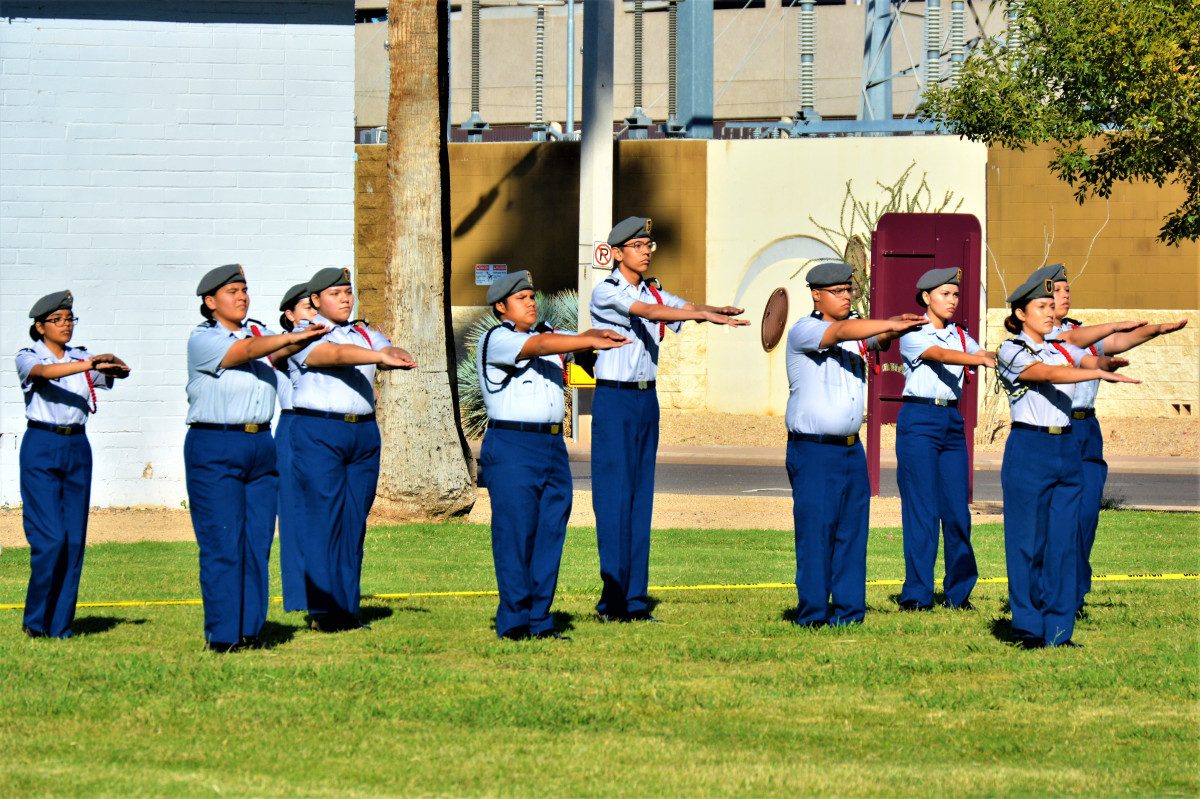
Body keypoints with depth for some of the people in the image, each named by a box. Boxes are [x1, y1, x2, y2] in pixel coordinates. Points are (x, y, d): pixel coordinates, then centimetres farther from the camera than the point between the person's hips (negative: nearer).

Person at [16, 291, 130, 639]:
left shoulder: (82, 357, 12)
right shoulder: (27, 357, -2)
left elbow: (121, 372, -2)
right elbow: (43, 371, -24)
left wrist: (113, 362, -25)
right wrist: (88, 365, -36)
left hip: (77, 447, 5)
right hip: (41, 447, -5)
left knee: (75, 539, 2)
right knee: (50, 538, -12)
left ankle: (60, 624, 8)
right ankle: (36, 620, 3)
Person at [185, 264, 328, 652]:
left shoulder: (258, 332, 17)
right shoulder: (202, 340, -5)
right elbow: (246, 351, -20)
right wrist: (293, 338, -32)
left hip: (261, 446, 6)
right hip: (214, 449, -6)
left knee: (258, 541, 3)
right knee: (222, 544, -7)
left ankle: (250, 630, 9)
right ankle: (221, 634, -4)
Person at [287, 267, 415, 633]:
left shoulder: (365, 335, 18)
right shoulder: (305, 336, -1)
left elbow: (389, 349, -1)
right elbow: (335, 354, -20)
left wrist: (395, 354, -26)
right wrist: (380, 357, -34)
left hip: (364, 433, 6)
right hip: (318, 433, -6)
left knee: (355, 521, 4)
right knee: (323, 520, -8)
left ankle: (348, 609, 7)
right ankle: (324, 611, -7)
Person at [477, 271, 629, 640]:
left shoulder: (546, 332, 19)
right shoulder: (497, 340, -6)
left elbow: (575, 339, 10)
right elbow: (538, 346, -20)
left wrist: (597, 335, -14)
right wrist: (592, 342, -30)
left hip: (552, 447, 7)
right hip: (512, 447, -7)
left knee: (550, 534, 4)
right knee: (515, 536, -7)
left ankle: (540, 620, 8)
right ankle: (513, 622, -4)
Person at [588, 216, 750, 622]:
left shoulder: (653, 291, 13)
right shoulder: (606, 293, -9)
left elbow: (684, 308, -2)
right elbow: (646, 311, -25)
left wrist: (715, 310, -26)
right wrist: (707, 315, -35)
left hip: (647, 399, 7)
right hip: (614, 398, -7)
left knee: (641, 497, 6)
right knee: (615, 496, -8)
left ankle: (635, 600, 8)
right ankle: (613, 600, -7)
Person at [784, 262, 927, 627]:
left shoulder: (857, 329, 13)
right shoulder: (804, 331, -7)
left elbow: (877, 340, -5)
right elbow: (840, 332, -24)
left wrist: (891, 330, -28)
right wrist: (891, 324, -32)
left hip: (852, 449, 6)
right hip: (813, 450, -6)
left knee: (852, 532, 5)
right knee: (816, 531, -7)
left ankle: (848, 611, 10)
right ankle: (813, 615, -2)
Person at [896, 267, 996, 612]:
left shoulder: (960, 336, 15)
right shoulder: (913, 335, -5)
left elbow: (982, 355, 3)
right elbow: (939, 355, -22)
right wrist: (983, 359, -36)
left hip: (952, 420, 6)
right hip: (919, 420, -6)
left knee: (957, 508, 4)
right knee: (922, 509, -7)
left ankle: (958, 592, 12)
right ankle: (917, 594, -2)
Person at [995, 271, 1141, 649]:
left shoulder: (1061, 349, 15)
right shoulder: (1011, 351, -5)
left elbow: (1093, 362, 3)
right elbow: (1048, 374, -20)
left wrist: (1105, 363, -20)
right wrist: (1100, 373, -29)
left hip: (1067, 449, 6)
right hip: (1028, 451, -6)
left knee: (1063, 542, 4)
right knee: (1028, 542, -2)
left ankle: (1058, 630, 8)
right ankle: (1028, 628, 5)